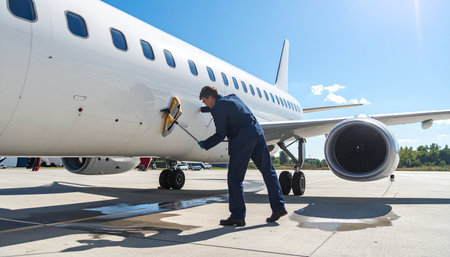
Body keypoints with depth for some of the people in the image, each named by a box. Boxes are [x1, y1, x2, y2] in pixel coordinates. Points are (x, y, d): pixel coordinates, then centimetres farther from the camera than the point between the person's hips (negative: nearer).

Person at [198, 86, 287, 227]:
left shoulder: (218, 108, -6)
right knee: (268, 171, 12)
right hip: (257, 133, 9)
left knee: (234, 178, 0)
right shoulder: (233, 97, 18)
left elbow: (221, 135, -8)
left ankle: (237, 216, 2)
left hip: (242, 140, -9)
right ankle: (278, 207, 15)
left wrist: (205, 144, 4)